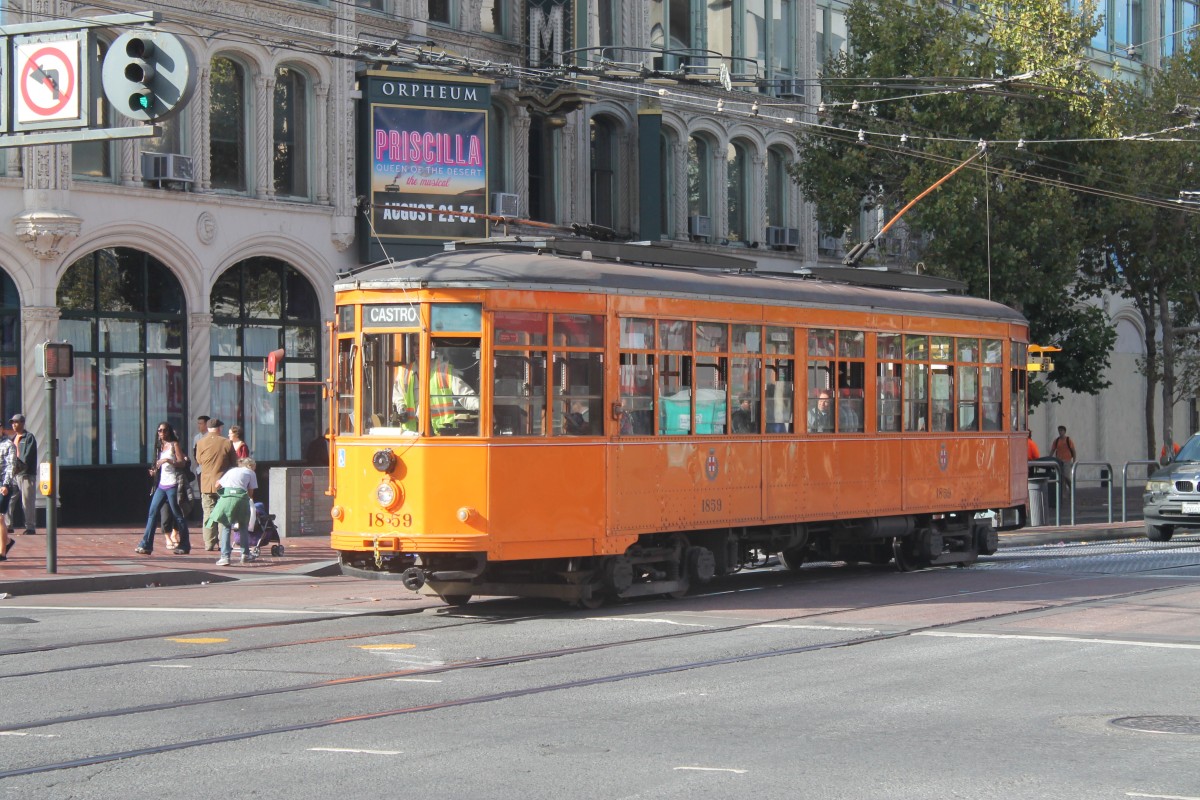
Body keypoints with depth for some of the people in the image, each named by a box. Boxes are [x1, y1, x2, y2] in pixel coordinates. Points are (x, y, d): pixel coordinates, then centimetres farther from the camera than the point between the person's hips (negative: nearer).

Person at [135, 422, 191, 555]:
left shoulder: (174, 445, -2)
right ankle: (146, 545, -6)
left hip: (172, 485, -7)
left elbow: (182, 463, -10)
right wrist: (154, 471, 8)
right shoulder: (160, 446, 19)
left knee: (177, 515, -2)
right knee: (152, 513, -3)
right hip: (161, 484, 7)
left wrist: (168, 460, -22)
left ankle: (184, 546, 6)